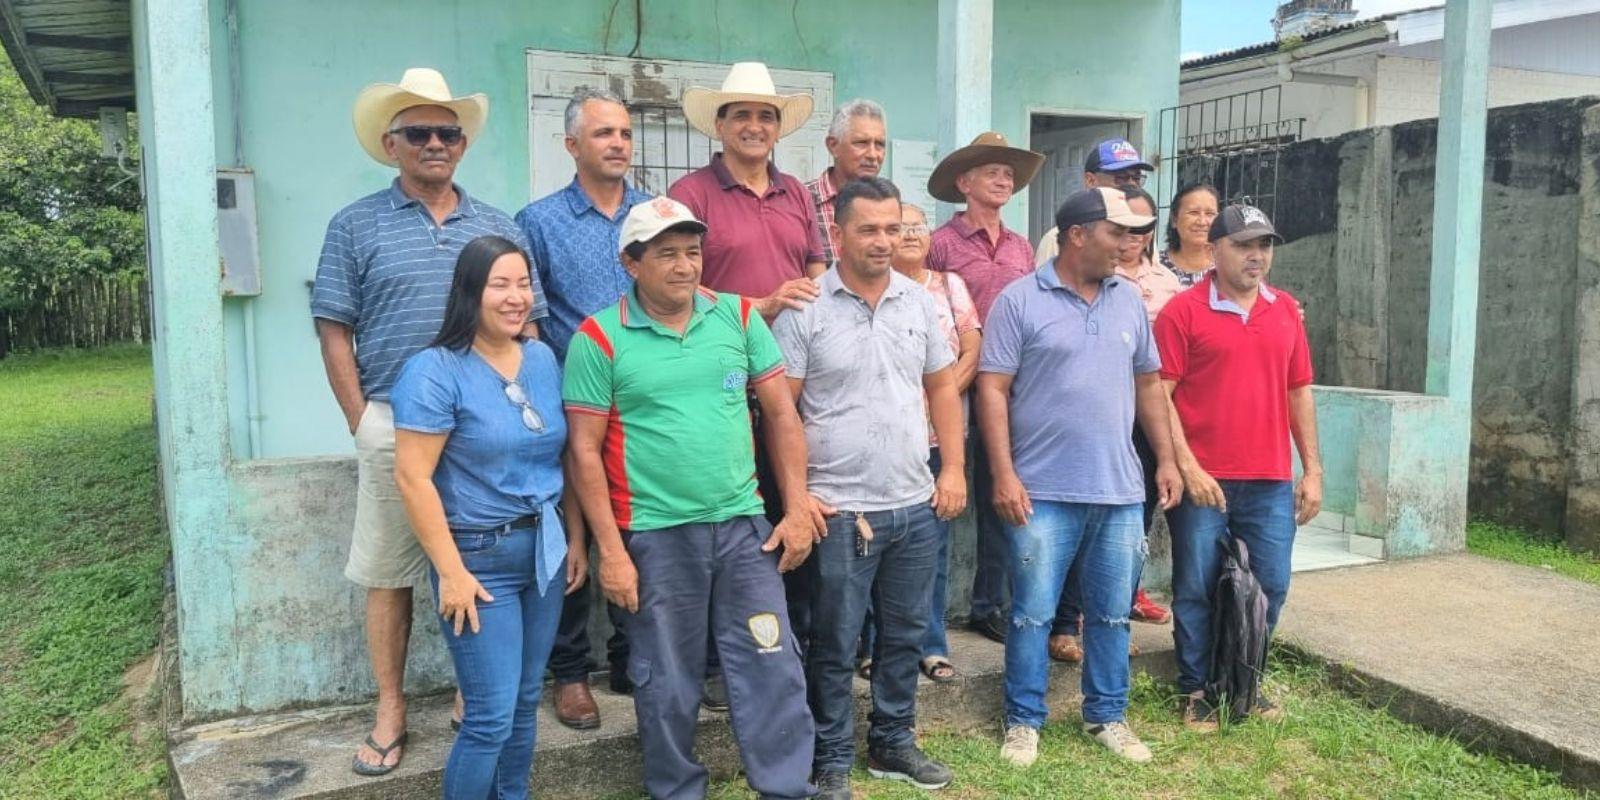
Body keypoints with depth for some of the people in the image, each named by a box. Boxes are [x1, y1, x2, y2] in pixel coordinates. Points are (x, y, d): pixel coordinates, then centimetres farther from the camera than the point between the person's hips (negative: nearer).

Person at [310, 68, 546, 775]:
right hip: (394, 424, -1)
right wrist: (364, 423, -4)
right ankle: (390, 710, 20)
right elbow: (334, 332, 1)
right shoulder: (356, 226, 3)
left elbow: (525, 326, 11)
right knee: (388, 573, 6)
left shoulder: (499, 228, 10)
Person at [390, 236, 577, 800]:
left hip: (545, 550, 6)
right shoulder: (435, 370, -13)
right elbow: (413, 478, -15)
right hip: (480, 556, -6)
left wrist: (576, 538, 10)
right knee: (492, 716, -2)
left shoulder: (543, 359, 6)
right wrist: (451, 572, -17)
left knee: (525, 703, 15)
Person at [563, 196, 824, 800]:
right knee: (668, 686, 11)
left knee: (772, 669, 6)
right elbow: (585, 451, -6)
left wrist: (796, 509, 1)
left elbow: (781, 413, 6)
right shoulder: (600, 338, -6)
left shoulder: (739, 316, 3)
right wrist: (611, 551, -9)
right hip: (655, 537, -2)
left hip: (743, 525, 3)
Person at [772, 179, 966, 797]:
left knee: (906, 634, 16)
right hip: (840, 509, -5)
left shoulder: (920, 302, 7)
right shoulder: (805, 308, -8)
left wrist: (954, 468, 6)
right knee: (835, 645, 6)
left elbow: (942, 387, 14)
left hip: (917, 505, 5)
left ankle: (892, 743, 34)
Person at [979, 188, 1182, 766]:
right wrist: (1004, 473, -14)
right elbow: (992, 390, -8)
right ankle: (1023, 721, 19)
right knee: (1033, 614, 4)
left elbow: (1148, 384, 17)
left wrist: (1166, 459, 12)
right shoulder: (1019, 300, -6)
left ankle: (1106, 716, 29)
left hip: (1121, 491, 5)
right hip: (1043, 491, -4)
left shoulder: (1129, 302, 10)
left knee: (1112, 614, 13)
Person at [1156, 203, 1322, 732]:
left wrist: (1312, 470, 9)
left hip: (1272, 482, 5)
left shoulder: (1287, 311, 11)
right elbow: (1160, 395, -8)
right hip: (1202, 480, -4)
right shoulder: (1184, 311, -5)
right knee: (1196, 590, 6)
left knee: (1271, 586, 10)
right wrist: (1186, 467, -14)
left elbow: (1300, 392, 13)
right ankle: (1196, 690, 22)